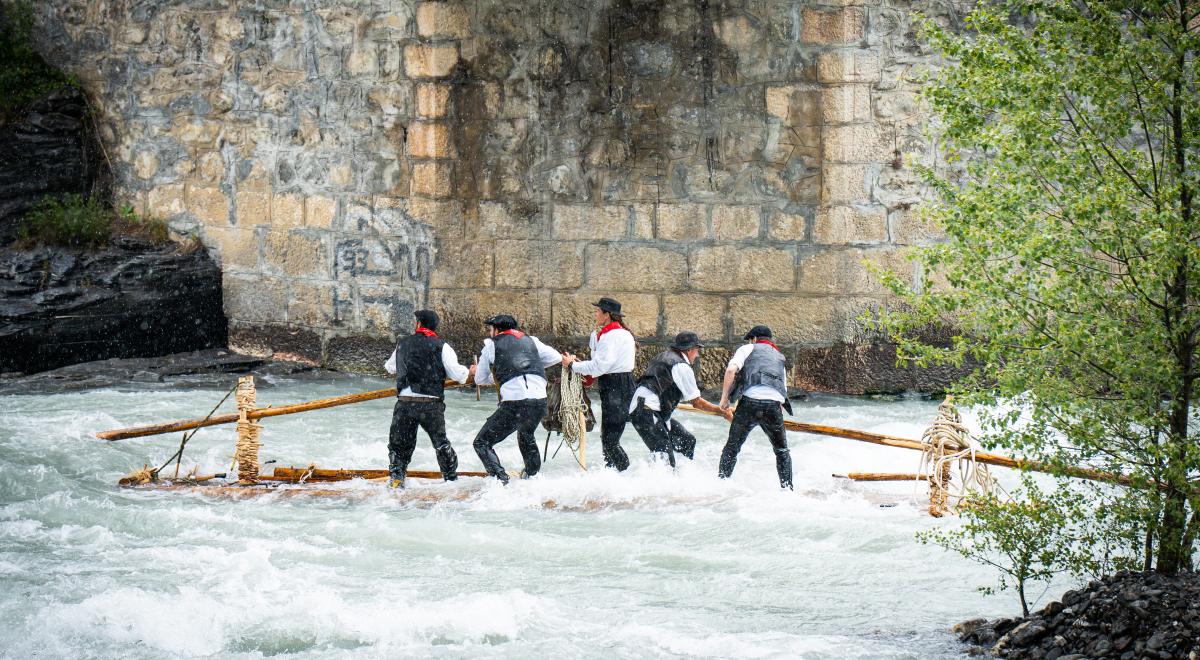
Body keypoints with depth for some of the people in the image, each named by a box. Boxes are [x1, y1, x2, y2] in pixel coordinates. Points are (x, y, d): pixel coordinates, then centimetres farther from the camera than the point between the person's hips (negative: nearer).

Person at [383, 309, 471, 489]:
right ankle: (451, 477, 22)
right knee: (441, 442, 15)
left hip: (404, 404, 1)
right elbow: (457, 373, -7)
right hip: (431, 405, -1)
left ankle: (396, 478, -2)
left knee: (399, 444, 11)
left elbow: (390, 367, 25)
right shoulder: (441, 346, -3)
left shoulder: (402, 344, 8)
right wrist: (468, 372, 14)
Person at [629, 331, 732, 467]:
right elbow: (696, 402, -5)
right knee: (665, 455, -18)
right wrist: (723, 412, 3)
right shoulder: (682, 367, -9)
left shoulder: (663, 356, 19)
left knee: (687, 441, 14)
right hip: (646, 414, -10)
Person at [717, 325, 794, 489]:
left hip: (750, 401, -3)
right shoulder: (779, 358, 32)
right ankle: (787, 488, 10)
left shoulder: (748, 349, 17)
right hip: (775, 405, 3)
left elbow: (731, 370, -1)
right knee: (782, 451, 19)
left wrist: (724, 397, 4)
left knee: (732, 447, 11)